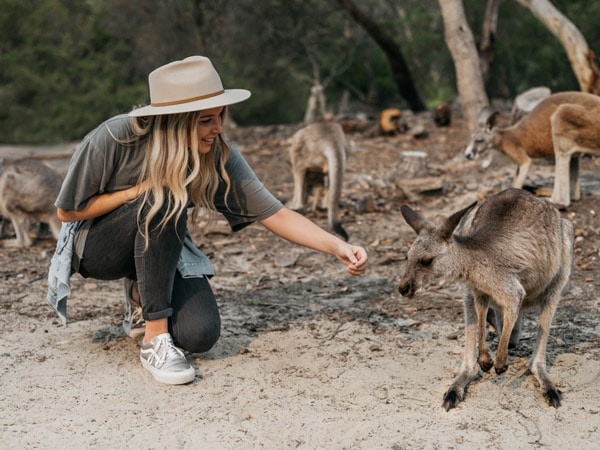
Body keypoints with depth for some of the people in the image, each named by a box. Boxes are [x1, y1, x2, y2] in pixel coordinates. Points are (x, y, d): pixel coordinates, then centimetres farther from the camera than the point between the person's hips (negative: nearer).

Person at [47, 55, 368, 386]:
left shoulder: (218, 155, -19)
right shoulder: (113, 139, -27)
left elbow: (274, 214, -18)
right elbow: (67, 211, -16)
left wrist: (338, 247, -29)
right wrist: (141, 190, -27)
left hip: (161, 251, 3)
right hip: (94, 247, -3)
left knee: (200, 336, -22)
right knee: (163, 201, -35)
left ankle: (142, 296, 12)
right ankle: (155, 340, -26)